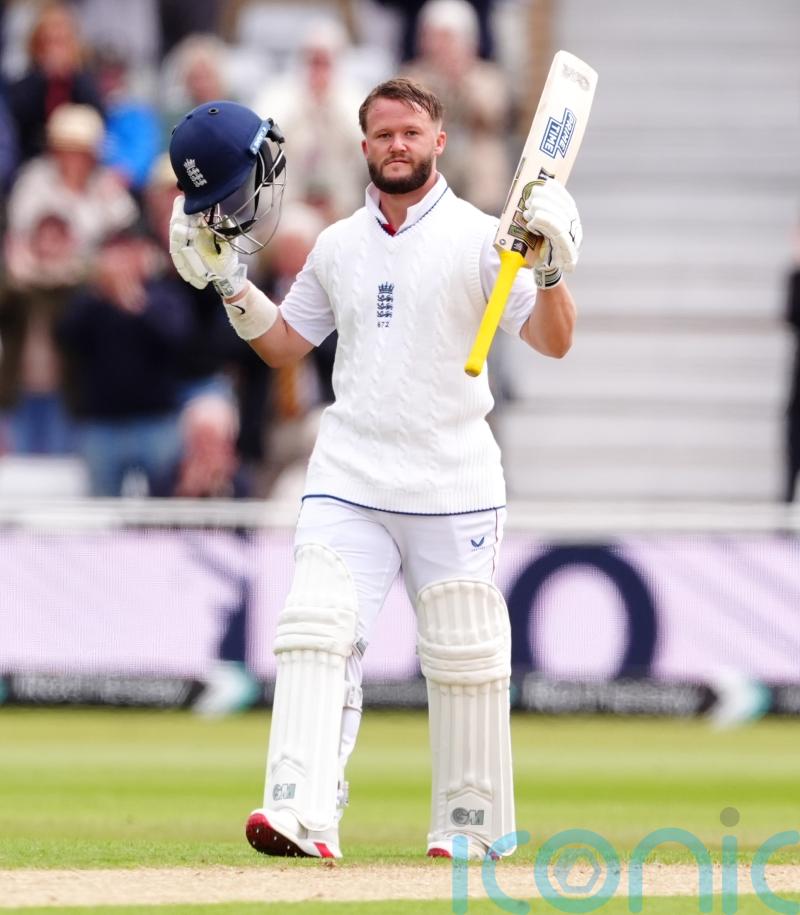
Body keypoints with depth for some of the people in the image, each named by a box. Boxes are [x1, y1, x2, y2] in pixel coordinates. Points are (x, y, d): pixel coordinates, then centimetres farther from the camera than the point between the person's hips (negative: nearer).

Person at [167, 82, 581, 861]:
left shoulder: (478, 239, -2)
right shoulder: (338, 247, 12)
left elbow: (553, 342, -8)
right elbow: (281, 344, 22)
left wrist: (551, 270, -26)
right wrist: (225, 278, 9)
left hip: (452, 485, -3)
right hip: (348, 481, 3)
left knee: (462, 654, 2)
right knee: (314, 630, -13)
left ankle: (472, 822, 16)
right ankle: (302, 814, -22)